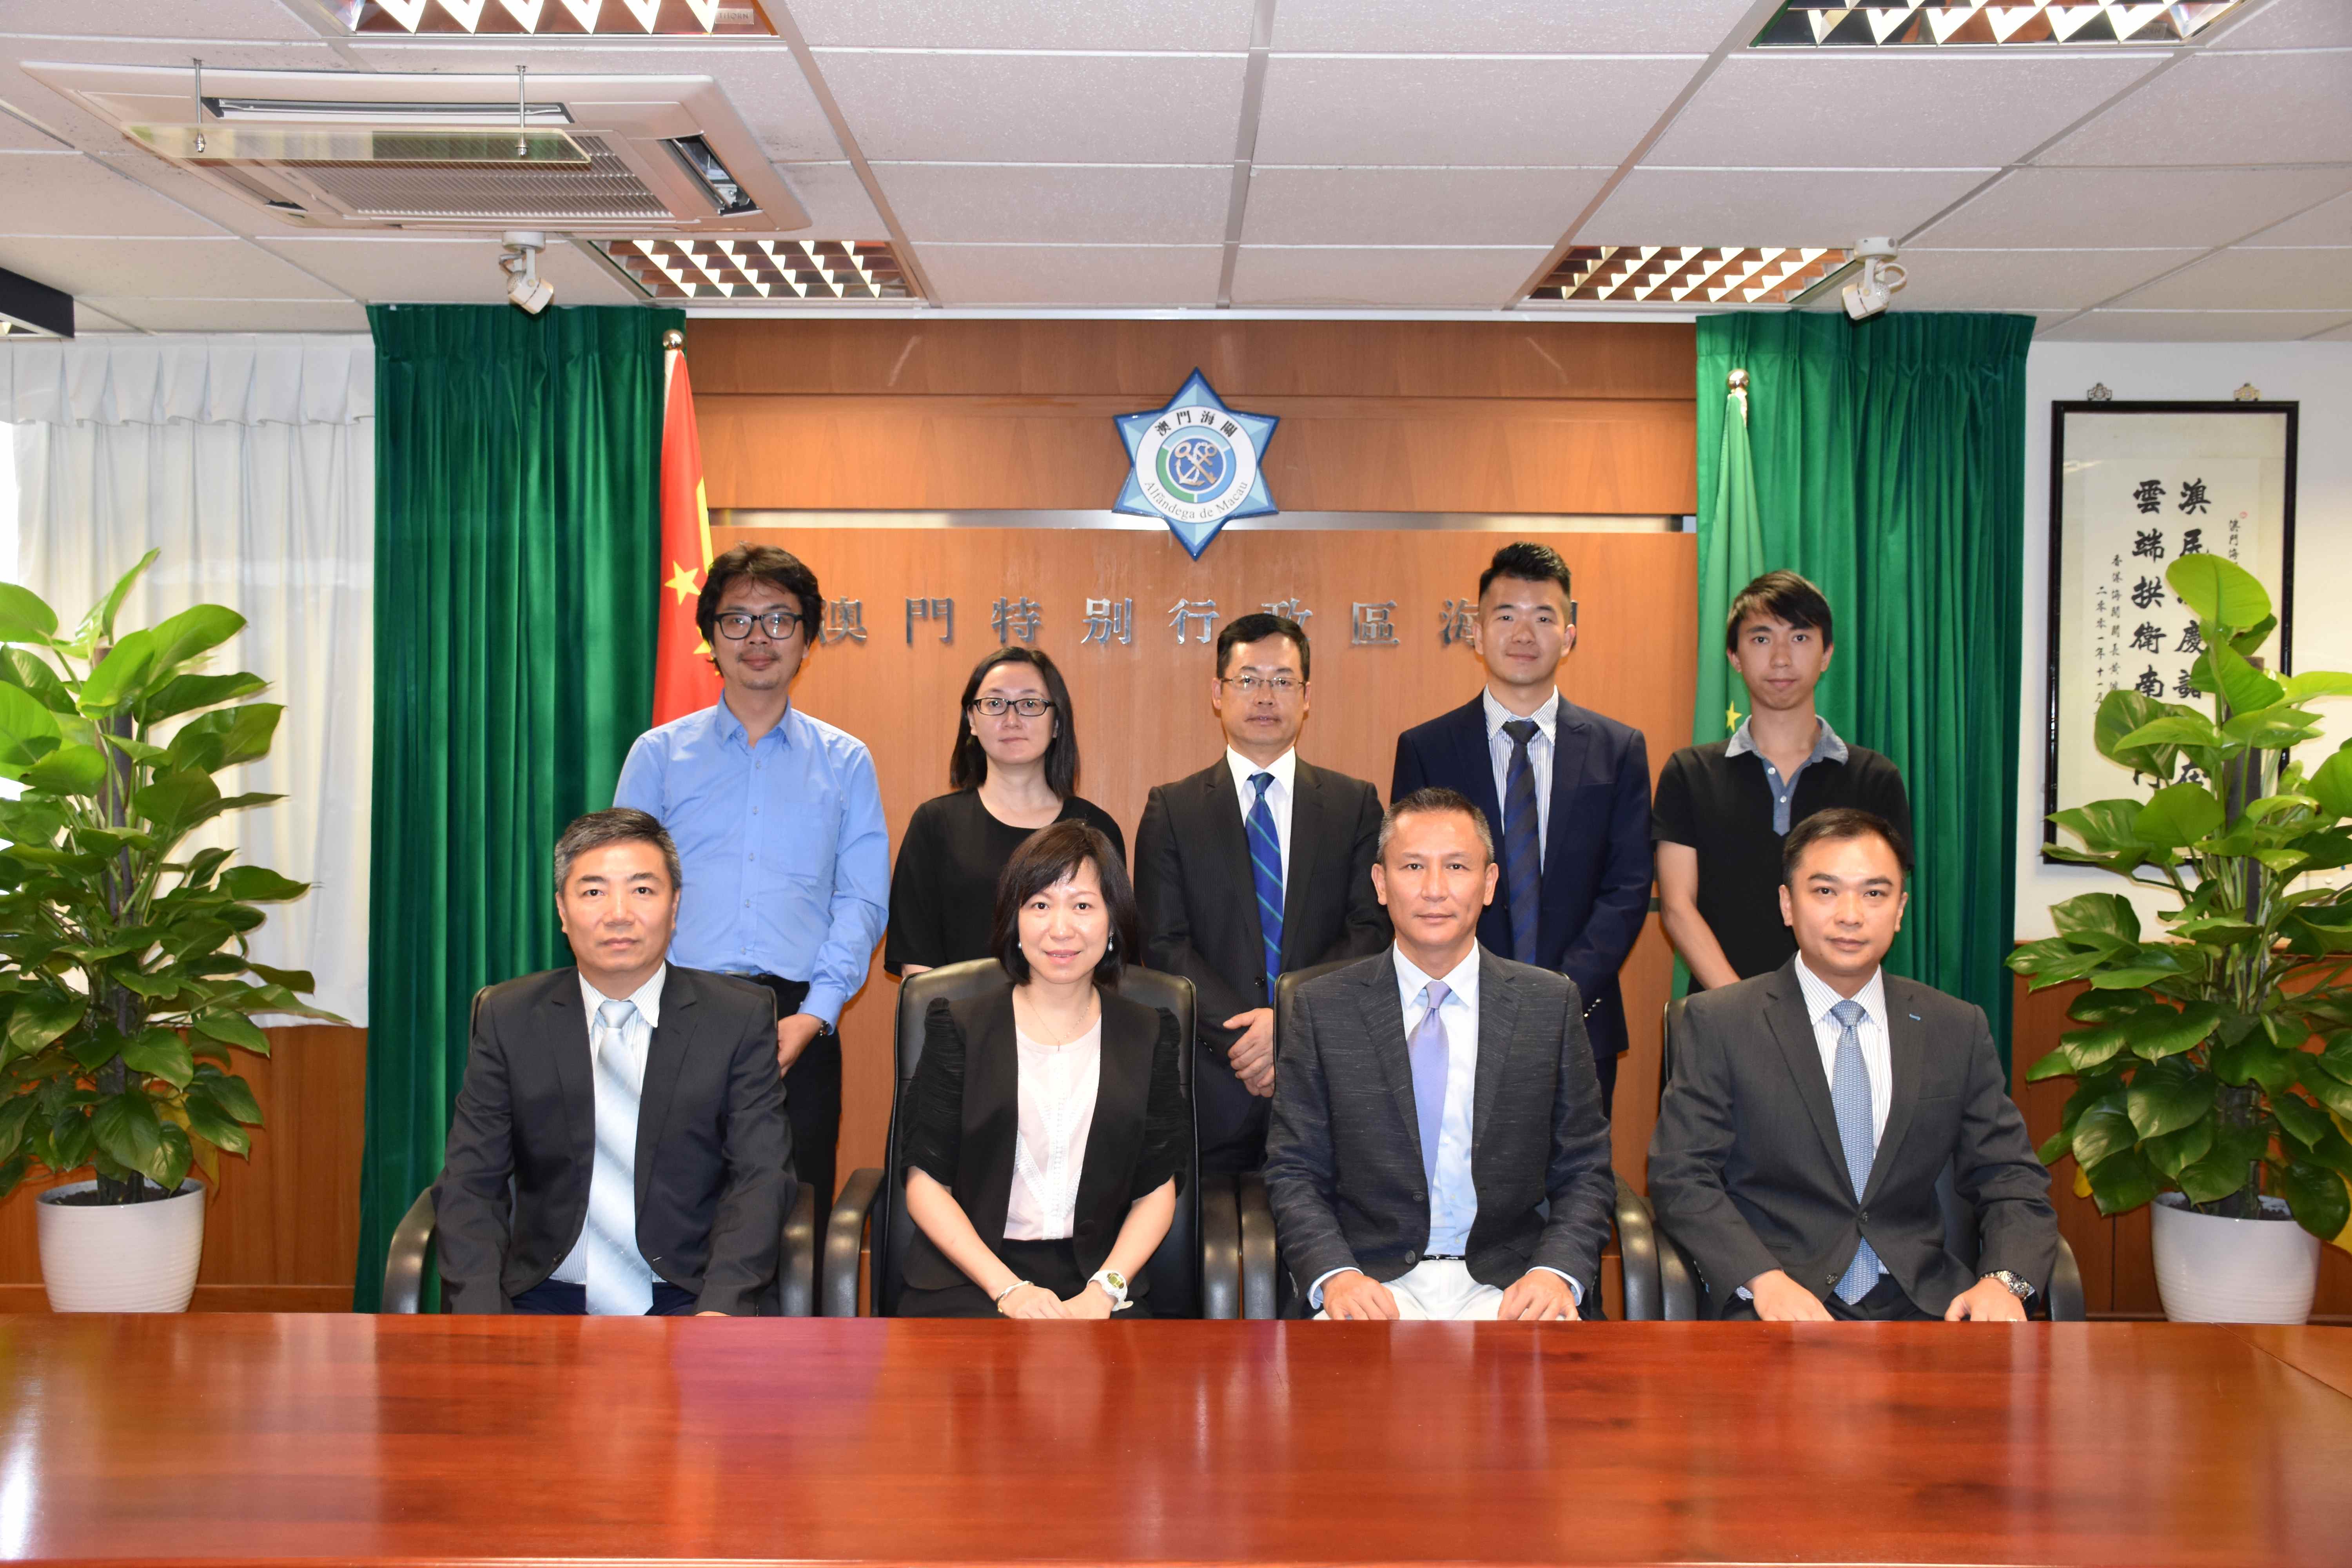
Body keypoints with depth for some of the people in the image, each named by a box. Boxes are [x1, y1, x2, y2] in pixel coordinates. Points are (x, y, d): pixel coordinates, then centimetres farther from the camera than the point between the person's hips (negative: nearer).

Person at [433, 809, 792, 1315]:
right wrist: (482, 1313, -15)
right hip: (546, 1296, 1)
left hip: (688, 1296, -1)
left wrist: (721, 1308, -19)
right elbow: (470, 1184, 2)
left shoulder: (741, 1018, 2)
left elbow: (762, 1178, -3)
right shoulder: (507, 1019, 6)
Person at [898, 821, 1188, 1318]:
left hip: (1096, 1277, 1)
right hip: (965, 1279, -1)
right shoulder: (960, 1029, 6)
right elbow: (926, 1184, 2)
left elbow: (1157, 1190, 9)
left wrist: (1103, 1291, -8)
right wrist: (1008, 1288, -11)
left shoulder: (1147, 1038, 11)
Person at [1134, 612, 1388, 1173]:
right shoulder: (1172, 810, 5)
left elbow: (1372, 931, -1)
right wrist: (1242, 1041, -12)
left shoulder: (1355, 804, 7)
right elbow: (1164, 945, -2)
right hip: (1212, 1085, 0)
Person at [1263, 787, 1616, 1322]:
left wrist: (1556, 1272, -11)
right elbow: (1293, 1172, 4)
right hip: (1375, 1283, 0)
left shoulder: (1552, 1004, 7)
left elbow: (1585, 1172, 8)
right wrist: (1335, 1273, -14)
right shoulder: (1322, 1008, 4)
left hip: (1507, 1285, 1)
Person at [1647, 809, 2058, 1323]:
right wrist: (1764, 1279, -19)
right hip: (1775, 1304, -3)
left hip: (1921, 1301, 4)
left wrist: (2004, 1279, -10)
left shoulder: (1959, 1029, 12)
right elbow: (1681, 1176, -3)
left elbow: (2010, 1178, 11)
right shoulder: (1718, 1022, 2)